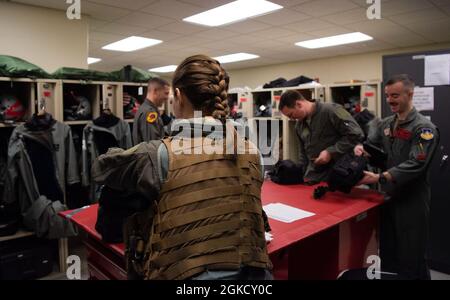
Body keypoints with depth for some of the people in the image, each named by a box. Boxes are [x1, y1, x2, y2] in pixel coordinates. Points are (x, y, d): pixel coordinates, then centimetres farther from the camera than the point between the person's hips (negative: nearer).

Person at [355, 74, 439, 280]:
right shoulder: (385, 124, 8)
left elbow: (415, 165, -23)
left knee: (411, 259, 6)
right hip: (388, 197, 6)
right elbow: (369, 143, 7)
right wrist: (359, 147, -17)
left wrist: (379, 178, -32)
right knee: (387, 253, 19)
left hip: (412, 202, -6)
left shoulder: (424, 128, -13)